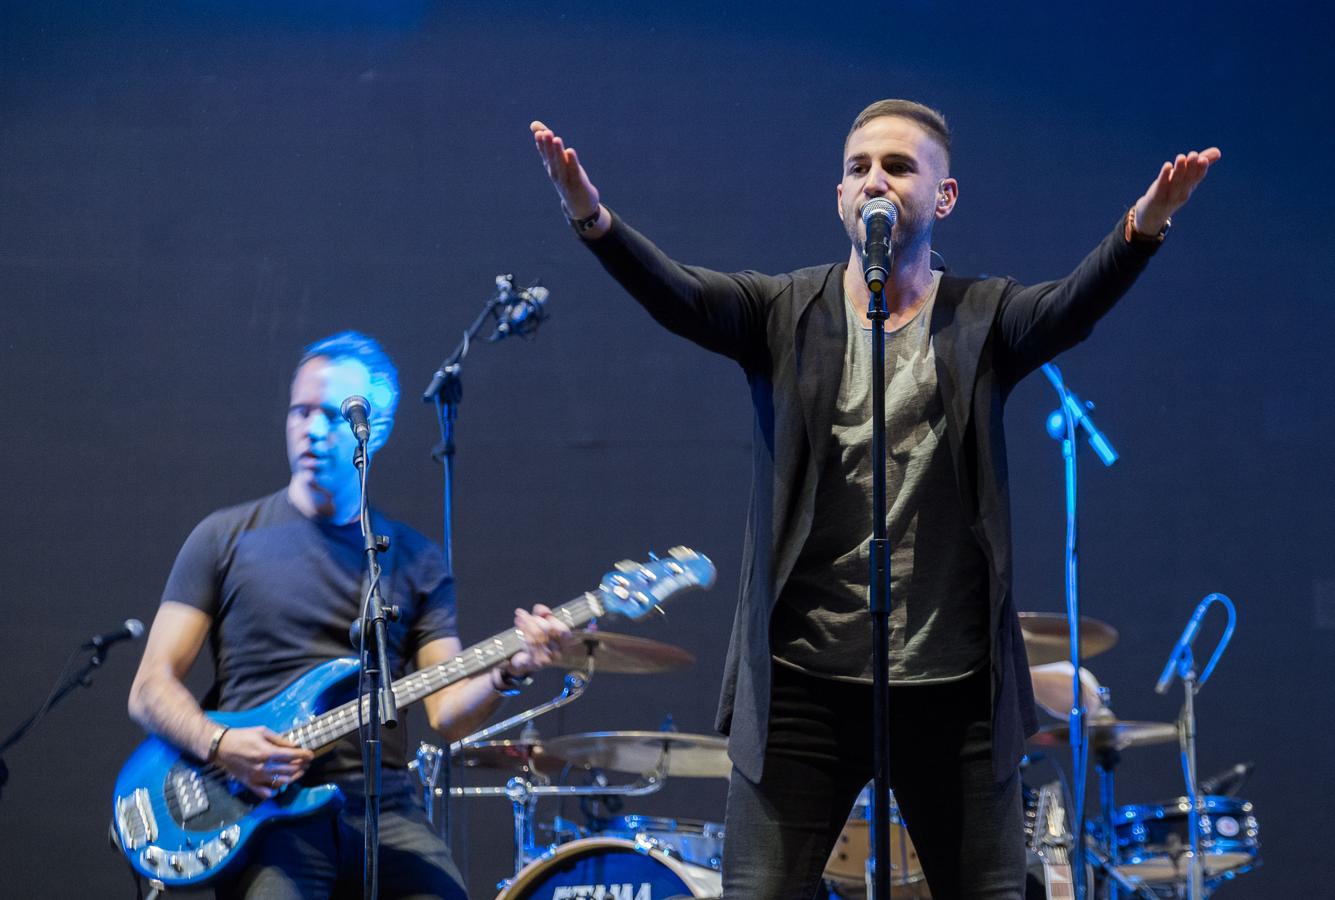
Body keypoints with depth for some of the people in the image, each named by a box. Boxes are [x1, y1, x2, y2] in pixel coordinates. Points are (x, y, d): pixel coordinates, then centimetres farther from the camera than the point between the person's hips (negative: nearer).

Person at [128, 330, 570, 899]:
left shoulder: (415, 560, 15)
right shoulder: (227, 538, 9)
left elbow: (447, 714, 6)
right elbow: (150, 689, 5)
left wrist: (504, 674, -14)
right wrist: (219, 743, -13)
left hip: (383, 810, 2)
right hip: (264, 810, -2)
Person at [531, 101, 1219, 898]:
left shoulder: (981, 321, 4)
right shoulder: (787, 316, 5)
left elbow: (1068, 308, -16)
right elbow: (679, 296, -12)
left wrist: (1143, 229, -37)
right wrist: (594, 218, -32)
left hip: (954, 685, 0)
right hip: (803, 683, 0)